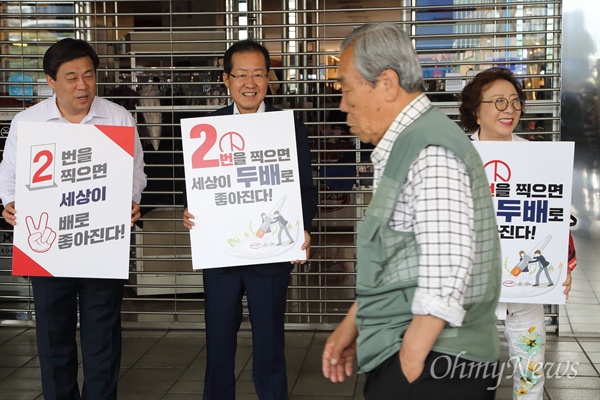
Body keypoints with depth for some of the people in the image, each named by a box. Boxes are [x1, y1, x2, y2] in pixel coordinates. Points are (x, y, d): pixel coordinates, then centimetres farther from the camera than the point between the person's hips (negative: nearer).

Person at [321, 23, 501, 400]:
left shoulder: (431, 154, -18)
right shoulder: (404, 148, 14)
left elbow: (445, 273, -24)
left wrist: (410, 361, -20)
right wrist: (351, 325, 17)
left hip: (434, 366, -9)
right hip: (402, 353, 9)